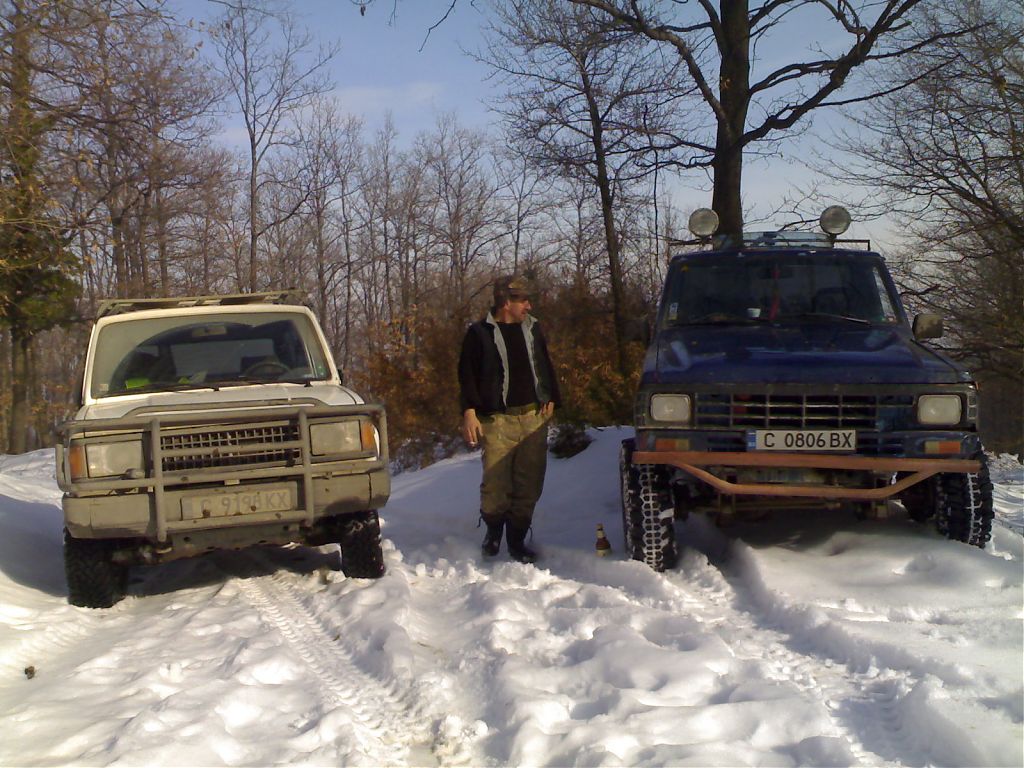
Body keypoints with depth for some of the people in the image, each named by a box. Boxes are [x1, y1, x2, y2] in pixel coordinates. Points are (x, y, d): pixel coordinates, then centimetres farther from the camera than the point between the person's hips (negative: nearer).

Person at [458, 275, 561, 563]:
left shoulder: (532, 328, 15)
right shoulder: (479, 333, 0)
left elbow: (546, 366, 24)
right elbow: (467, 376, 0)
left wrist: (550, 398, 13)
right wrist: (469, 413, -9)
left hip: (533, 417, 4)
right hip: (498, 420, -4)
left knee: (529, 484, 3)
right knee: (495, 482, -6)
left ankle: (517, 541, 15)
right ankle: (493, 531, 20)